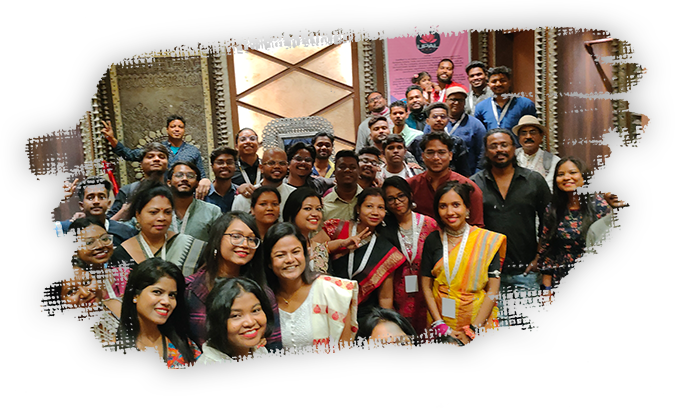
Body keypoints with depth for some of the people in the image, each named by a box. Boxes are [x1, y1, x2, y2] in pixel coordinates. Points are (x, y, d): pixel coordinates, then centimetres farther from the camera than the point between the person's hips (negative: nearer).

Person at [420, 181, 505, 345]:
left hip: (478, 321, -1)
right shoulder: (433, 240, 0)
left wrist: (472, 331, -14)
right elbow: (426, 286, -1)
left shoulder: (487, 240, -5)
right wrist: (440, 325, -10)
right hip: (442, 318, 1)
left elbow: (493, 290, -8)